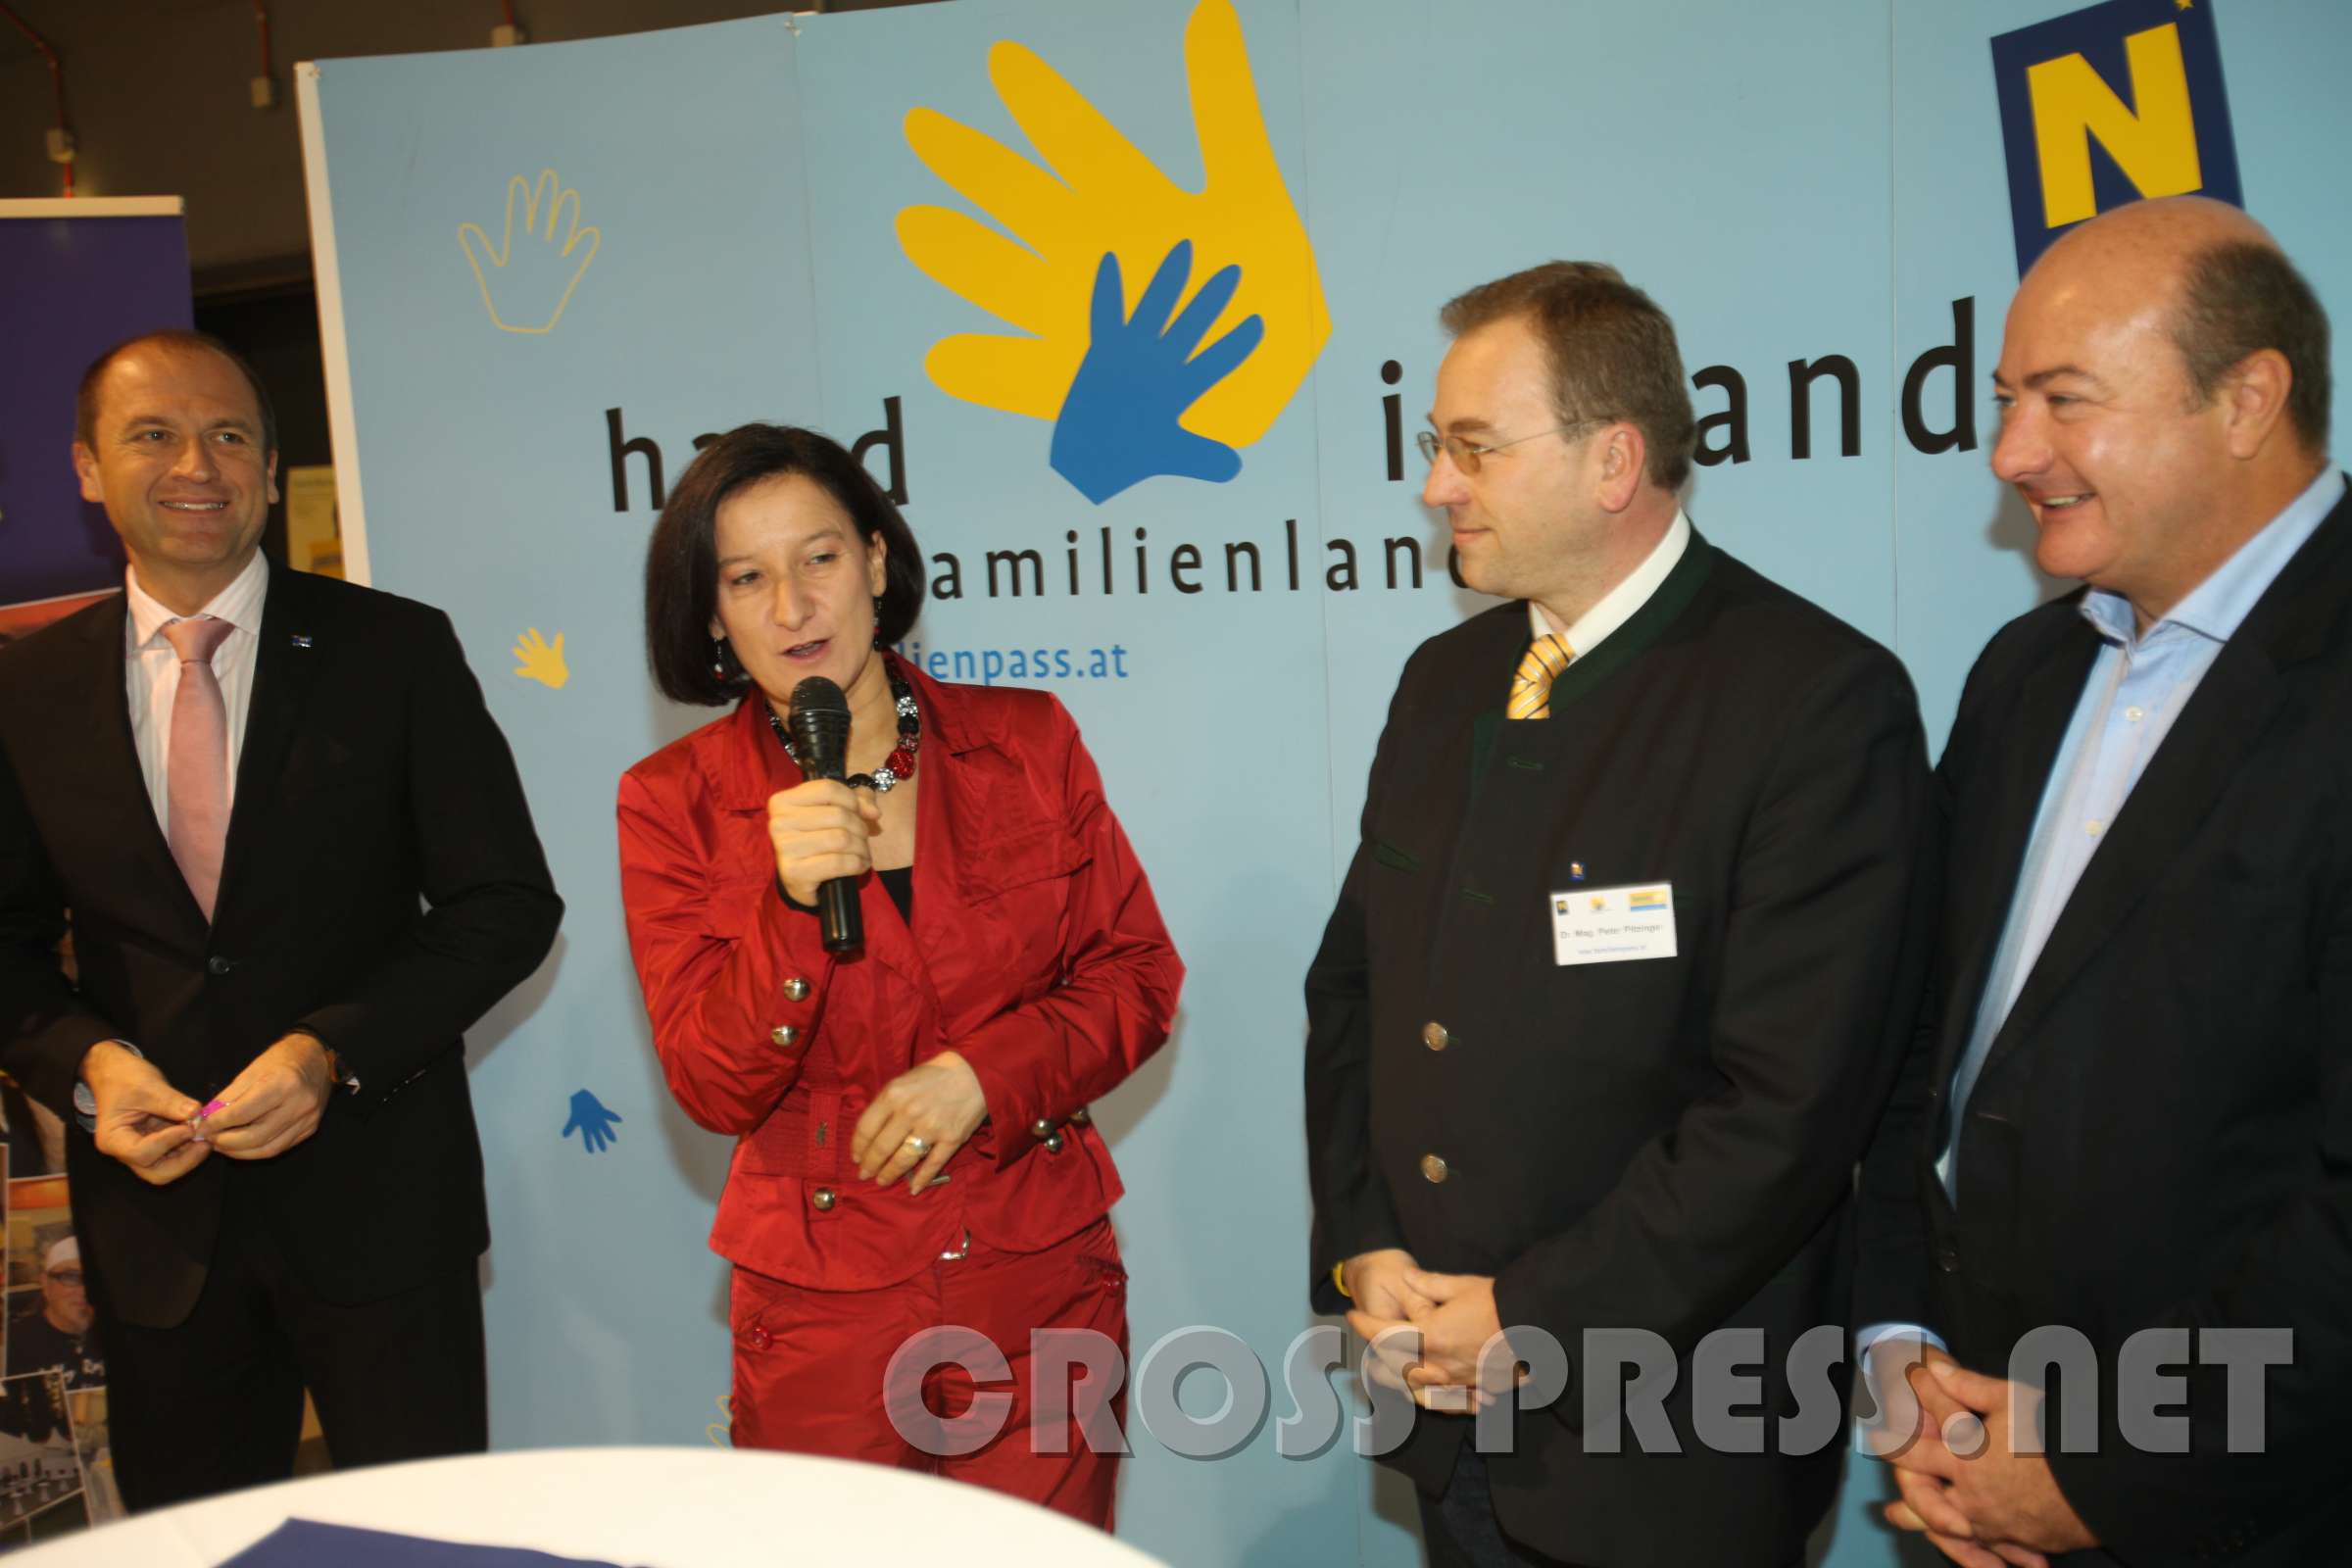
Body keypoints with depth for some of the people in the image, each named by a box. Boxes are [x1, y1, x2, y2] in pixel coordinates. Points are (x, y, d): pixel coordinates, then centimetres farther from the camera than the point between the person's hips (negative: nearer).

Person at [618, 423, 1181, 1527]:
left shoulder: (1026, 741, 0)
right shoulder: (674, 802, -4)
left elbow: (1139, 976, 2)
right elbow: (716, 1091, -8)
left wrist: (983, 1074, -13)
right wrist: (792, 904, -24)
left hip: (1045, 1288, 2)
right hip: (825, 1311, -1)